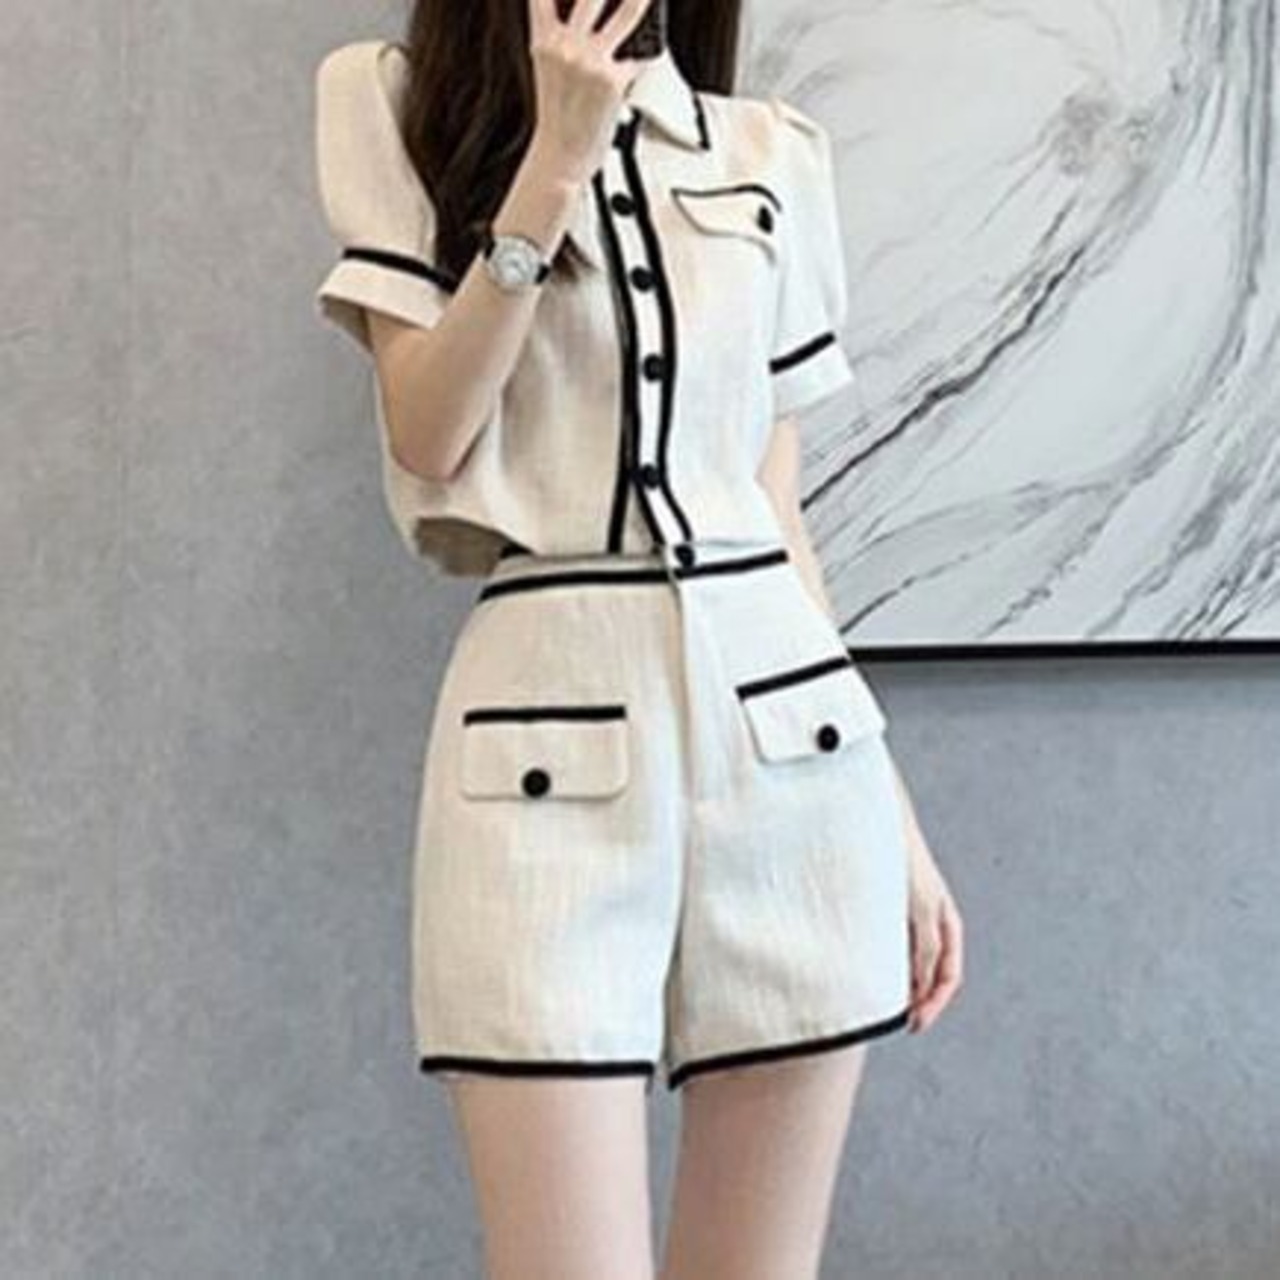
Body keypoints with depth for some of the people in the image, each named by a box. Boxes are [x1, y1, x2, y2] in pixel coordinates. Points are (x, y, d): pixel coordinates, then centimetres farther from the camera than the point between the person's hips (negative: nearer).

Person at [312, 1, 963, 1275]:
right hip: (552, 730, -3)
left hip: (783, 722, 3)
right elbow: (427, 437, -6)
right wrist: (554, 157, -12)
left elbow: (776, 502, 13)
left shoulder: (775, 151, 12)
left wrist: (895, 816, 11)